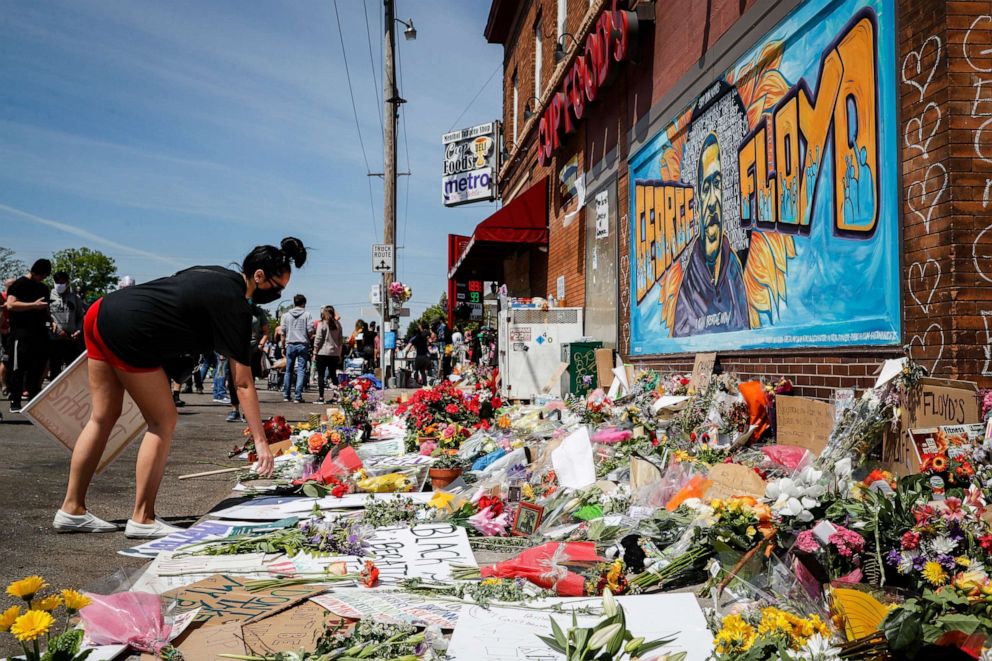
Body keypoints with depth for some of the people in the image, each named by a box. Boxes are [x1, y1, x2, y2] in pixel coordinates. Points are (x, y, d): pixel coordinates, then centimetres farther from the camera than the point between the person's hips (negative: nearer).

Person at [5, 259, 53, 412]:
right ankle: (15, 402, -1)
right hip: (21, 334, -7)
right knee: (18, 369, -5)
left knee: (37, 369, 6)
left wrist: (51, 319, 13)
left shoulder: (44, 288, 19)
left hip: (40, 333, 7)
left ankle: (34, 400, 13)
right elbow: (10, 305, -15)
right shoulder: (19, 284, -2)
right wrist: (34, 305, -19)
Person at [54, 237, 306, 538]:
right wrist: (261, 441, -6)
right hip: (127, 333, -9)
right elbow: (243, 383, -9)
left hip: (102, 310, 9)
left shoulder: (216, 274, 15)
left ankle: (71, 510, 23)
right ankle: (142, 520, 8)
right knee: (163, 421, 3)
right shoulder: (235, 306, -9)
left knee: (103, 417, 16)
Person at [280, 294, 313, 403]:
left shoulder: (286, 315, 5)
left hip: (290, 345, 2)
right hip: (303, 345, -2)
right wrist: (309, 338, 13)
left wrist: (283, 345, 13)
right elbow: (310, 330, -7)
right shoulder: (306, 315, -2)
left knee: (289, 370, 12)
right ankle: (298, 396, -6)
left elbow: (283, 332, 4)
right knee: (301, 370, 0)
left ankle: (286, 395, 17)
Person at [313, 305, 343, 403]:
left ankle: (321, 397, -1)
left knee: (321, 375, 2)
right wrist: (339, 355, 15)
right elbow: (341, 341, 8)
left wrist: (315, 353, -1)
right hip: (334, 354, 4)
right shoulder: (338, 324, 4)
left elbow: (318, 340, -9)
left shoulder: (322, 324, -9)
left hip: (322, 353, -4)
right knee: (333, 375, 13)